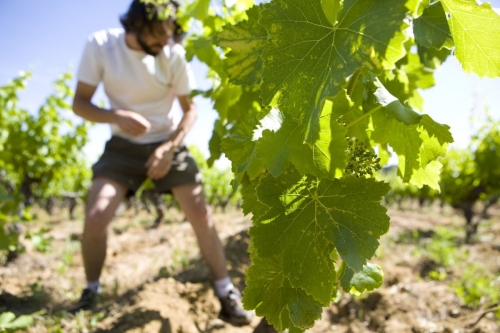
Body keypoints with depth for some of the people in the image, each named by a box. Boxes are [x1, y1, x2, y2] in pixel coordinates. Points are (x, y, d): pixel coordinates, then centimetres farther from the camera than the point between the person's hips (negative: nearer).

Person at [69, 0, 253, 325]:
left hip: (168, 143, 1)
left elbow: (190, 109, -3)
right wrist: (116, 116, -29)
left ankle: (227, 292, 8)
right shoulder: (100, 45, -13)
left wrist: (169, 146, -19)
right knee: (96, 217, -17)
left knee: (201, 214, -8)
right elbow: (80, 102, -8)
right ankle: (91, 293, 10)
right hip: (124, 145, 0)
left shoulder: (173, 54, -13)